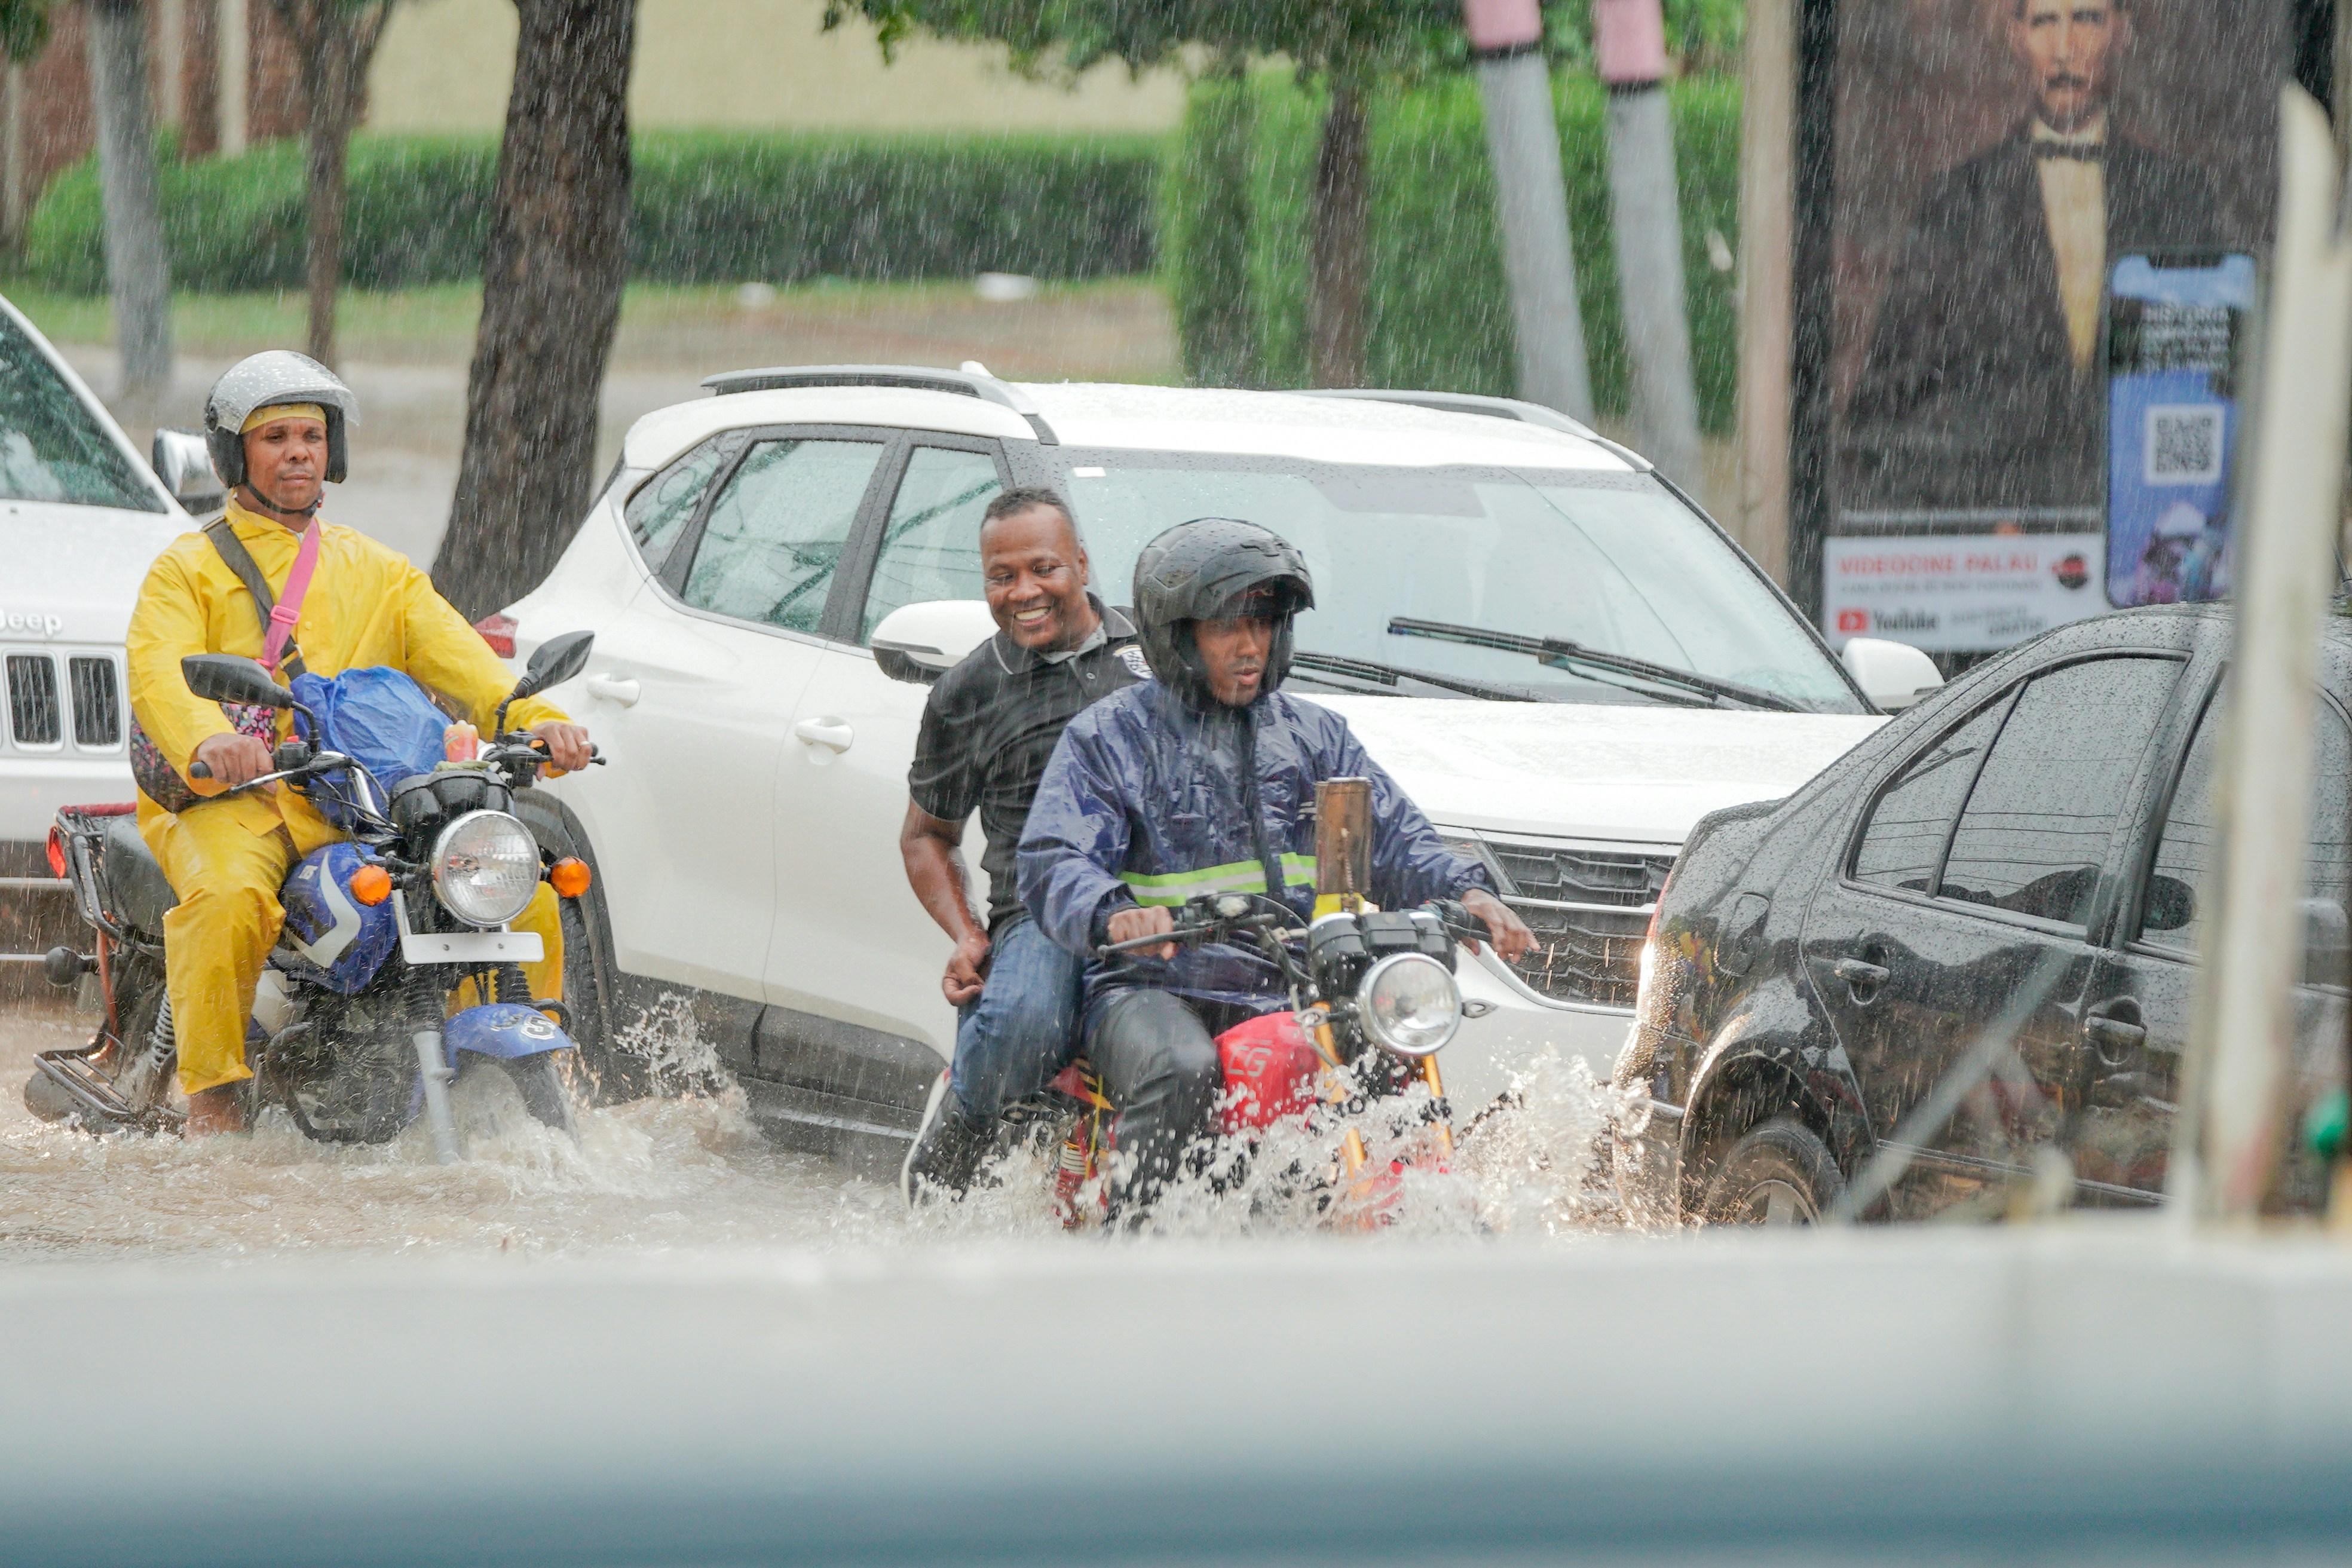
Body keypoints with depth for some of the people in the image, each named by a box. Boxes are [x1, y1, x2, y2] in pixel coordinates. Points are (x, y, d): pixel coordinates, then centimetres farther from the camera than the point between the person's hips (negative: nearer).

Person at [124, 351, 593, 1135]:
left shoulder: (378, 571, 24)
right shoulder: (188, 569, 9)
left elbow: (454, 654, 9)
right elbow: (157, 672, -10)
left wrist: (532, 719, -13)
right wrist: (209, 739, -34)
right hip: (231, 801, -4)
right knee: (228, 896, -37)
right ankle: (211, 1094, -25)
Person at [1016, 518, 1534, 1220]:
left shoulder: (1315, 735, 18)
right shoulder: (1109, 737, 3)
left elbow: (1392, 840, 13)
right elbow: (1053, 866, -9)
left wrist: (1467, 892, -9)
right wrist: (1113, 914, -32)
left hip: (1291, 997, 4)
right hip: (1153, 991, -4)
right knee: (1181, 1074, -36)